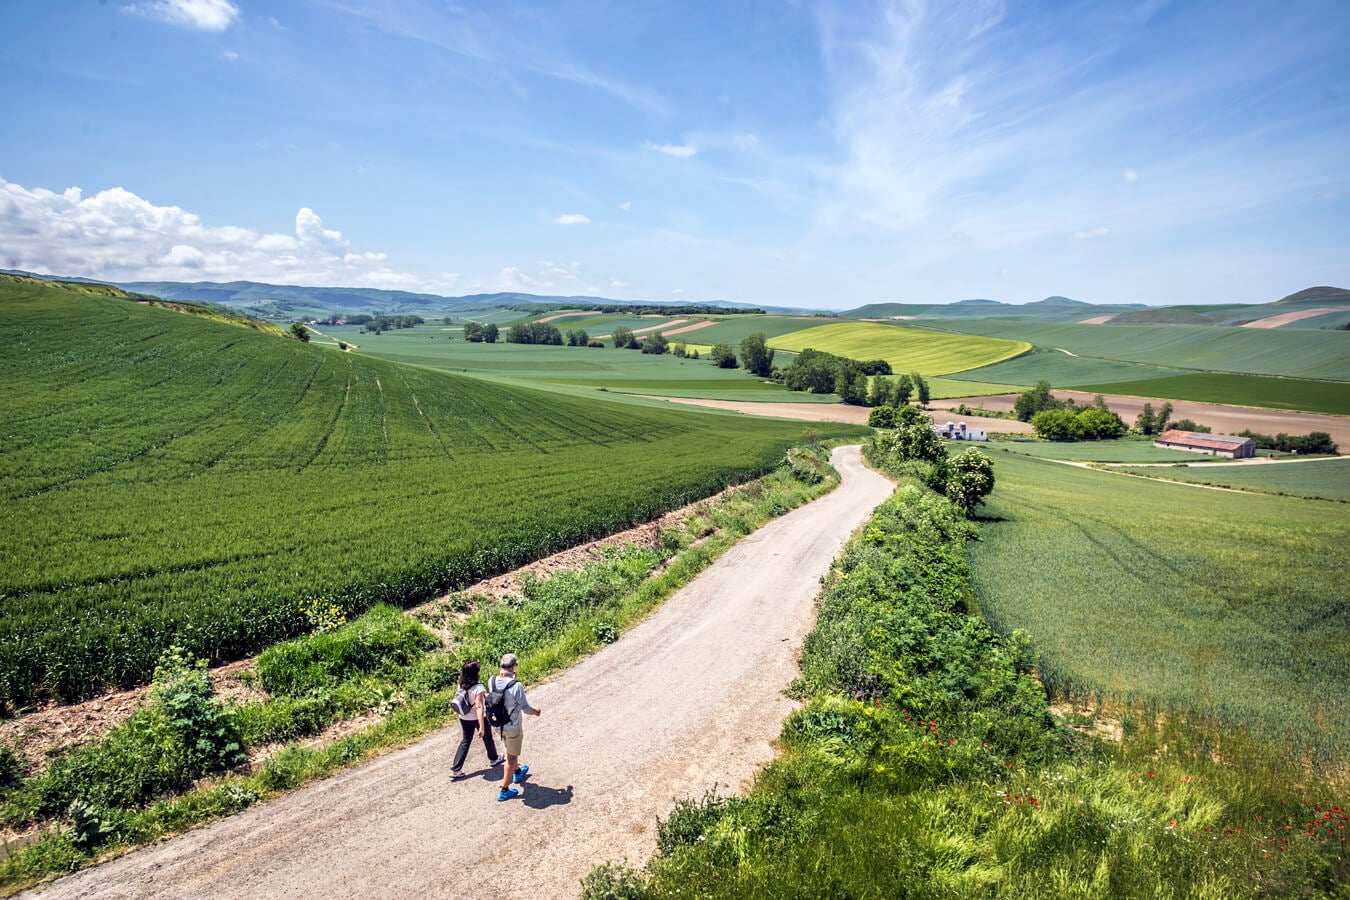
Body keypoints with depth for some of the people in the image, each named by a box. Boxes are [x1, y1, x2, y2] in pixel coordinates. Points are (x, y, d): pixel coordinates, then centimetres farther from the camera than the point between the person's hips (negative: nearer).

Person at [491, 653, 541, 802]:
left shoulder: (492, 681, -14)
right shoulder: (516, 686, -31)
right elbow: (526, 709, -23)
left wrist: (510, 677, 5)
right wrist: (537, 710, -1)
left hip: (498, 724, 6)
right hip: (513, 727, -6)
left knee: (510, 751, 30)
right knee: (512, 756, 14)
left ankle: (517, 772, 54)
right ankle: (504, 790, 22)